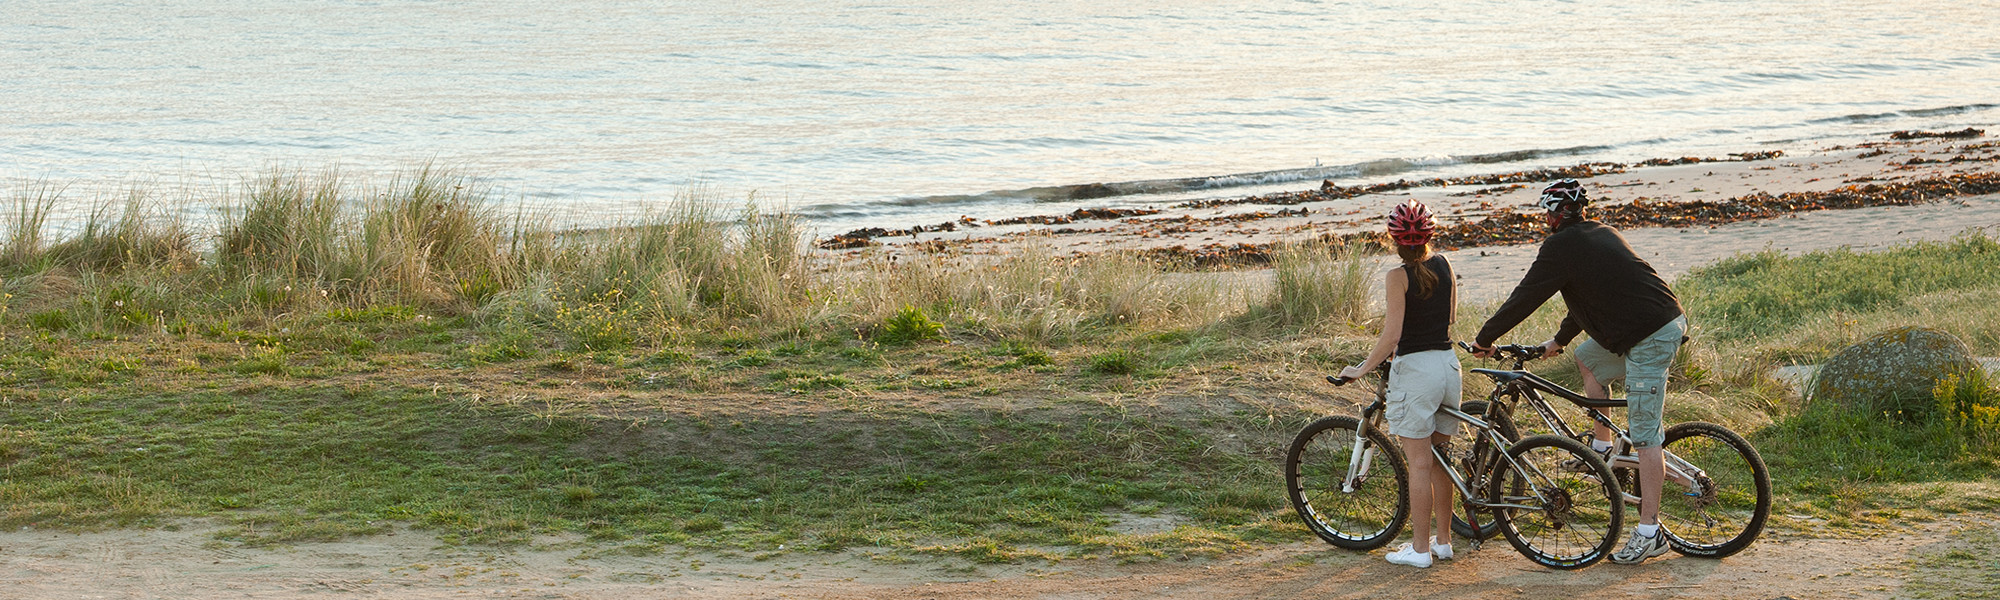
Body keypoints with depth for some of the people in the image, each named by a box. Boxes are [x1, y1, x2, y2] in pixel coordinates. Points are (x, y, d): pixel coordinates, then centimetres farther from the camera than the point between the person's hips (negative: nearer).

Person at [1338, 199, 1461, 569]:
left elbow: (1391, 337, -17)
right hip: (1449, 365, 6)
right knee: (1440, 461, 15)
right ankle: (1443, 540, 22)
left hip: (1414, 370, -6)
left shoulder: (1398, 277, -13)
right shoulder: (1443, 266, 5)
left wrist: (1362, 369, -8)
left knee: (1419, 464, -1)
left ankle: (1420, 549, 3)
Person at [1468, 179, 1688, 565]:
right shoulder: (1601, 233, 20)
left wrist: (1483, 339, 8)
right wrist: (1559, 340, 41)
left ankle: (1649, 533, -8)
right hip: (1671, 319, 9)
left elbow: (1525, 298, -3)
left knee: (1645, 435, -8)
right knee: (1587, 357, 27)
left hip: (1650, 338, -9)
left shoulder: (1561, 246, -7)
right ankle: (1602, 448, 29)